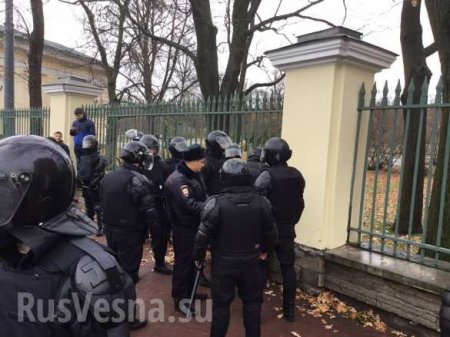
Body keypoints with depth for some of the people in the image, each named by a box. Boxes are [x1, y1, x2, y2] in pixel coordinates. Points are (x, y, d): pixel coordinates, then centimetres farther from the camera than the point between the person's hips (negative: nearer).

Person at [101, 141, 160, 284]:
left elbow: (102, 202, 15)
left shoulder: (107, 177, 6)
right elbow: (149, 210, -22)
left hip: (109, 228, 8)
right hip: (130, 232, -8)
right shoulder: (138, 180, -21)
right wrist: (156, 229, -10)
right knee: (129, 269, 6)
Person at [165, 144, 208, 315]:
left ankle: (189, 291, 38)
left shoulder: (194, 175, 8)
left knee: (192, 260, 21)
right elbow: (189, 205, -31)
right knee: (183, 261, 2)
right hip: (184, 228, -9)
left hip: (194, 225, 10)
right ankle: (180, 298, 16)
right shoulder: (177, 180, -24)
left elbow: (201, 197, 10)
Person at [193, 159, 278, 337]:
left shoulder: (215, 203, -20)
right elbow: (270, 232, 3)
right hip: (250, 261, 3)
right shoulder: (261, 202, -9)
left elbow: (203, 235, -14)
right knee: (252, 301, 20)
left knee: (221, 303, 13)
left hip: (223, 262, -2)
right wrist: (264, 249, 22)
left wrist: (198, 257, 3)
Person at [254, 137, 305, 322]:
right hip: (287, 229, 5)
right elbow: (299, 203, 10)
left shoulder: (268, 175, -17)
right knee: (288, 267, 13)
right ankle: (289, 309, 22)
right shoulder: (297, 175, 3)